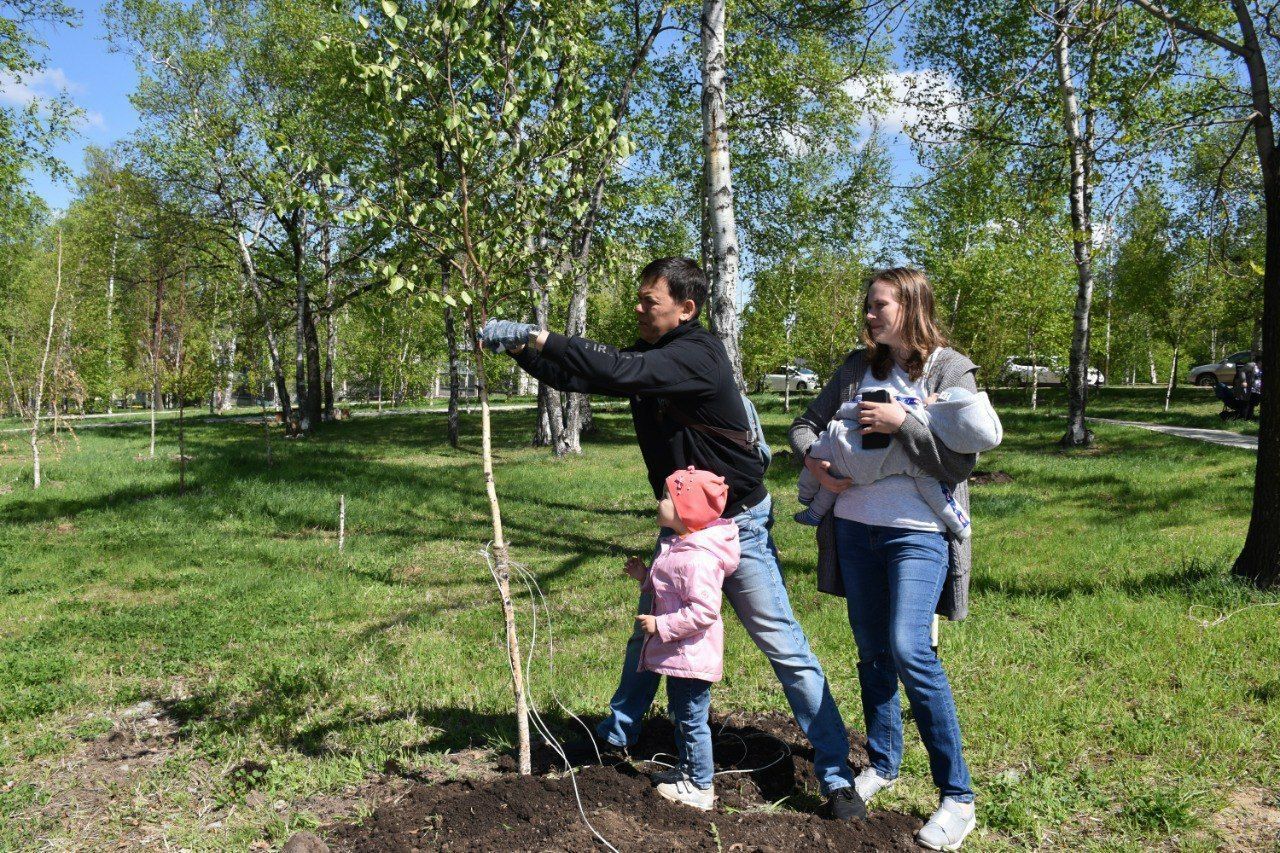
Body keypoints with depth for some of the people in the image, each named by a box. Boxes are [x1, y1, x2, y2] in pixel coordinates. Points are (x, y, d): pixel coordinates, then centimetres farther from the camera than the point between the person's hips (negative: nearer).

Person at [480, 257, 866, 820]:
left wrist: (539, 338, -30)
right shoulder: (649, 355, 4)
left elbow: (621, 372, -36)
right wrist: (521, 349, -10)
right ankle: (618, 735, 40)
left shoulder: (698, 354, -23)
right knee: (648, 631, 20)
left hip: (736, 525, -9)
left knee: (784, 647, -4)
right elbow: (580, 376, 5)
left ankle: (837, 776, 5)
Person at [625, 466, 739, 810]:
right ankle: (686, 769, 41)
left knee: (692, 719, 3)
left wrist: (661, 625, -27)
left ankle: (701, 787, 17)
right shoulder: (676, 546, 7)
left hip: (692, 655, -11)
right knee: (679, 714, 24)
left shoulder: (697, 559, -28)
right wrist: (645, 575, 12)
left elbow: (704, 609, -32)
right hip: (678, 653, 11)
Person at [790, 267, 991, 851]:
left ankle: (957, 796, -4)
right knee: (871, 651, 13)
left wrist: (899, 424, -18)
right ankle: (882, 763, 32)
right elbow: (805, 424, 15)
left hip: (918, 533, -5)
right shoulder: (859, 366, 10)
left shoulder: (950, 370, -4)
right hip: (855, 527, 5)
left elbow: (962, 459, -12)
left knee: (909, 650, -17)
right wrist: (813, 460, -5)